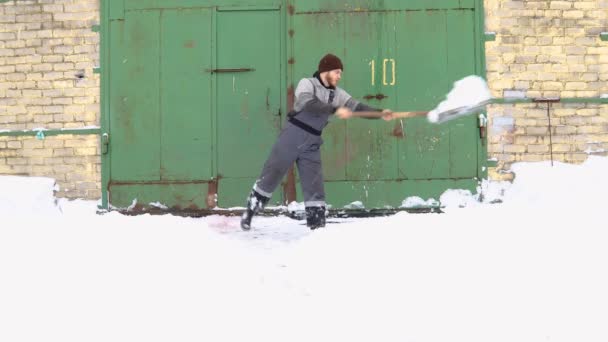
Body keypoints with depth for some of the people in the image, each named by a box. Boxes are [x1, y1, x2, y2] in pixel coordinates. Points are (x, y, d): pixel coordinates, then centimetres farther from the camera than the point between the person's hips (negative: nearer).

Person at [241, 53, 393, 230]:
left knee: (314, 185, 1)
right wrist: (335, 110, -37)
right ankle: (250, 211, 19)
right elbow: (309, 105, -28)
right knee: (271, 176, 3)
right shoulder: (306, 84, -9)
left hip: (312, 144, 4)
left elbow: (357, 107, -3)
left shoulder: (337, 93, 6)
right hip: (292, 137, -4)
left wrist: (380, 113, -17)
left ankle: (317, 226, 6)